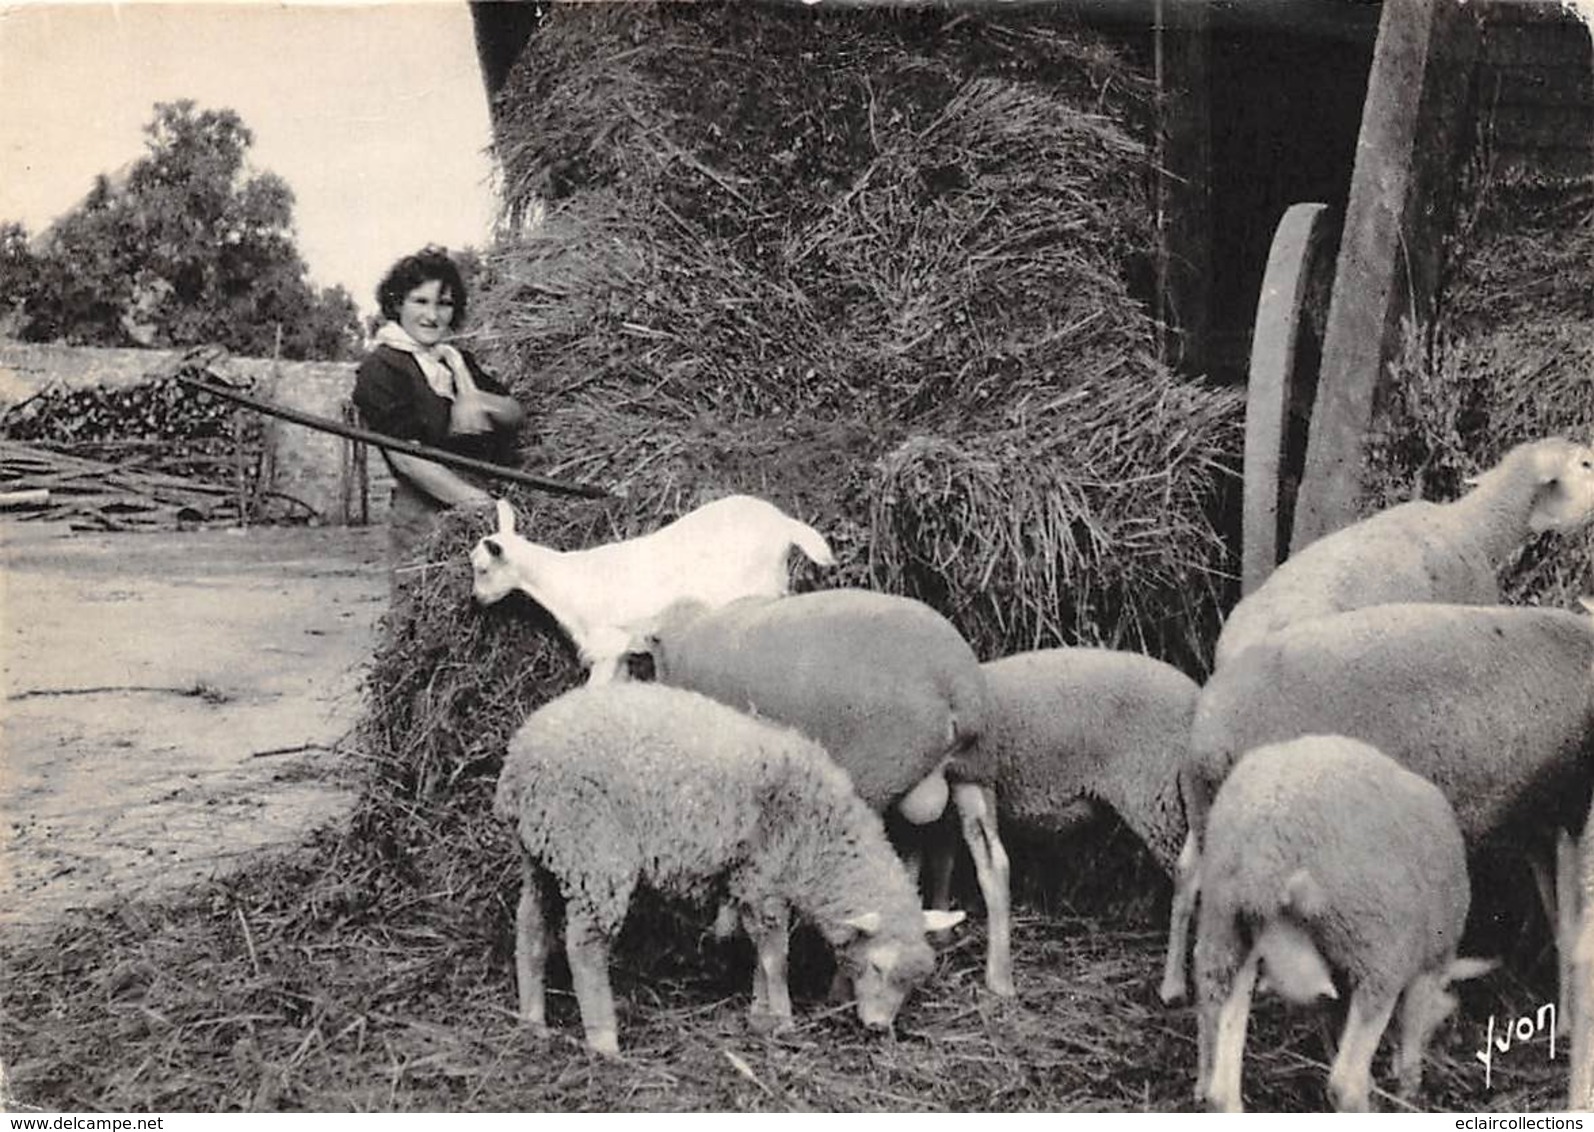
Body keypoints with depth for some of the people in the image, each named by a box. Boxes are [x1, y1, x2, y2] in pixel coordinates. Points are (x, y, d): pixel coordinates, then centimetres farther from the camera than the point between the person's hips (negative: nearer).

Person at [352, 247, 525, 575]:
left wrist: (480, 402, -11)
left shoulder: (459, 362, 19)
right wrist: (478, 502, -17)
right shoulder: (382, 368, -2)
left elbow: (517, 413, 12)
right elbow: (406, 458, -11)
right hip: (423, 521, -6)